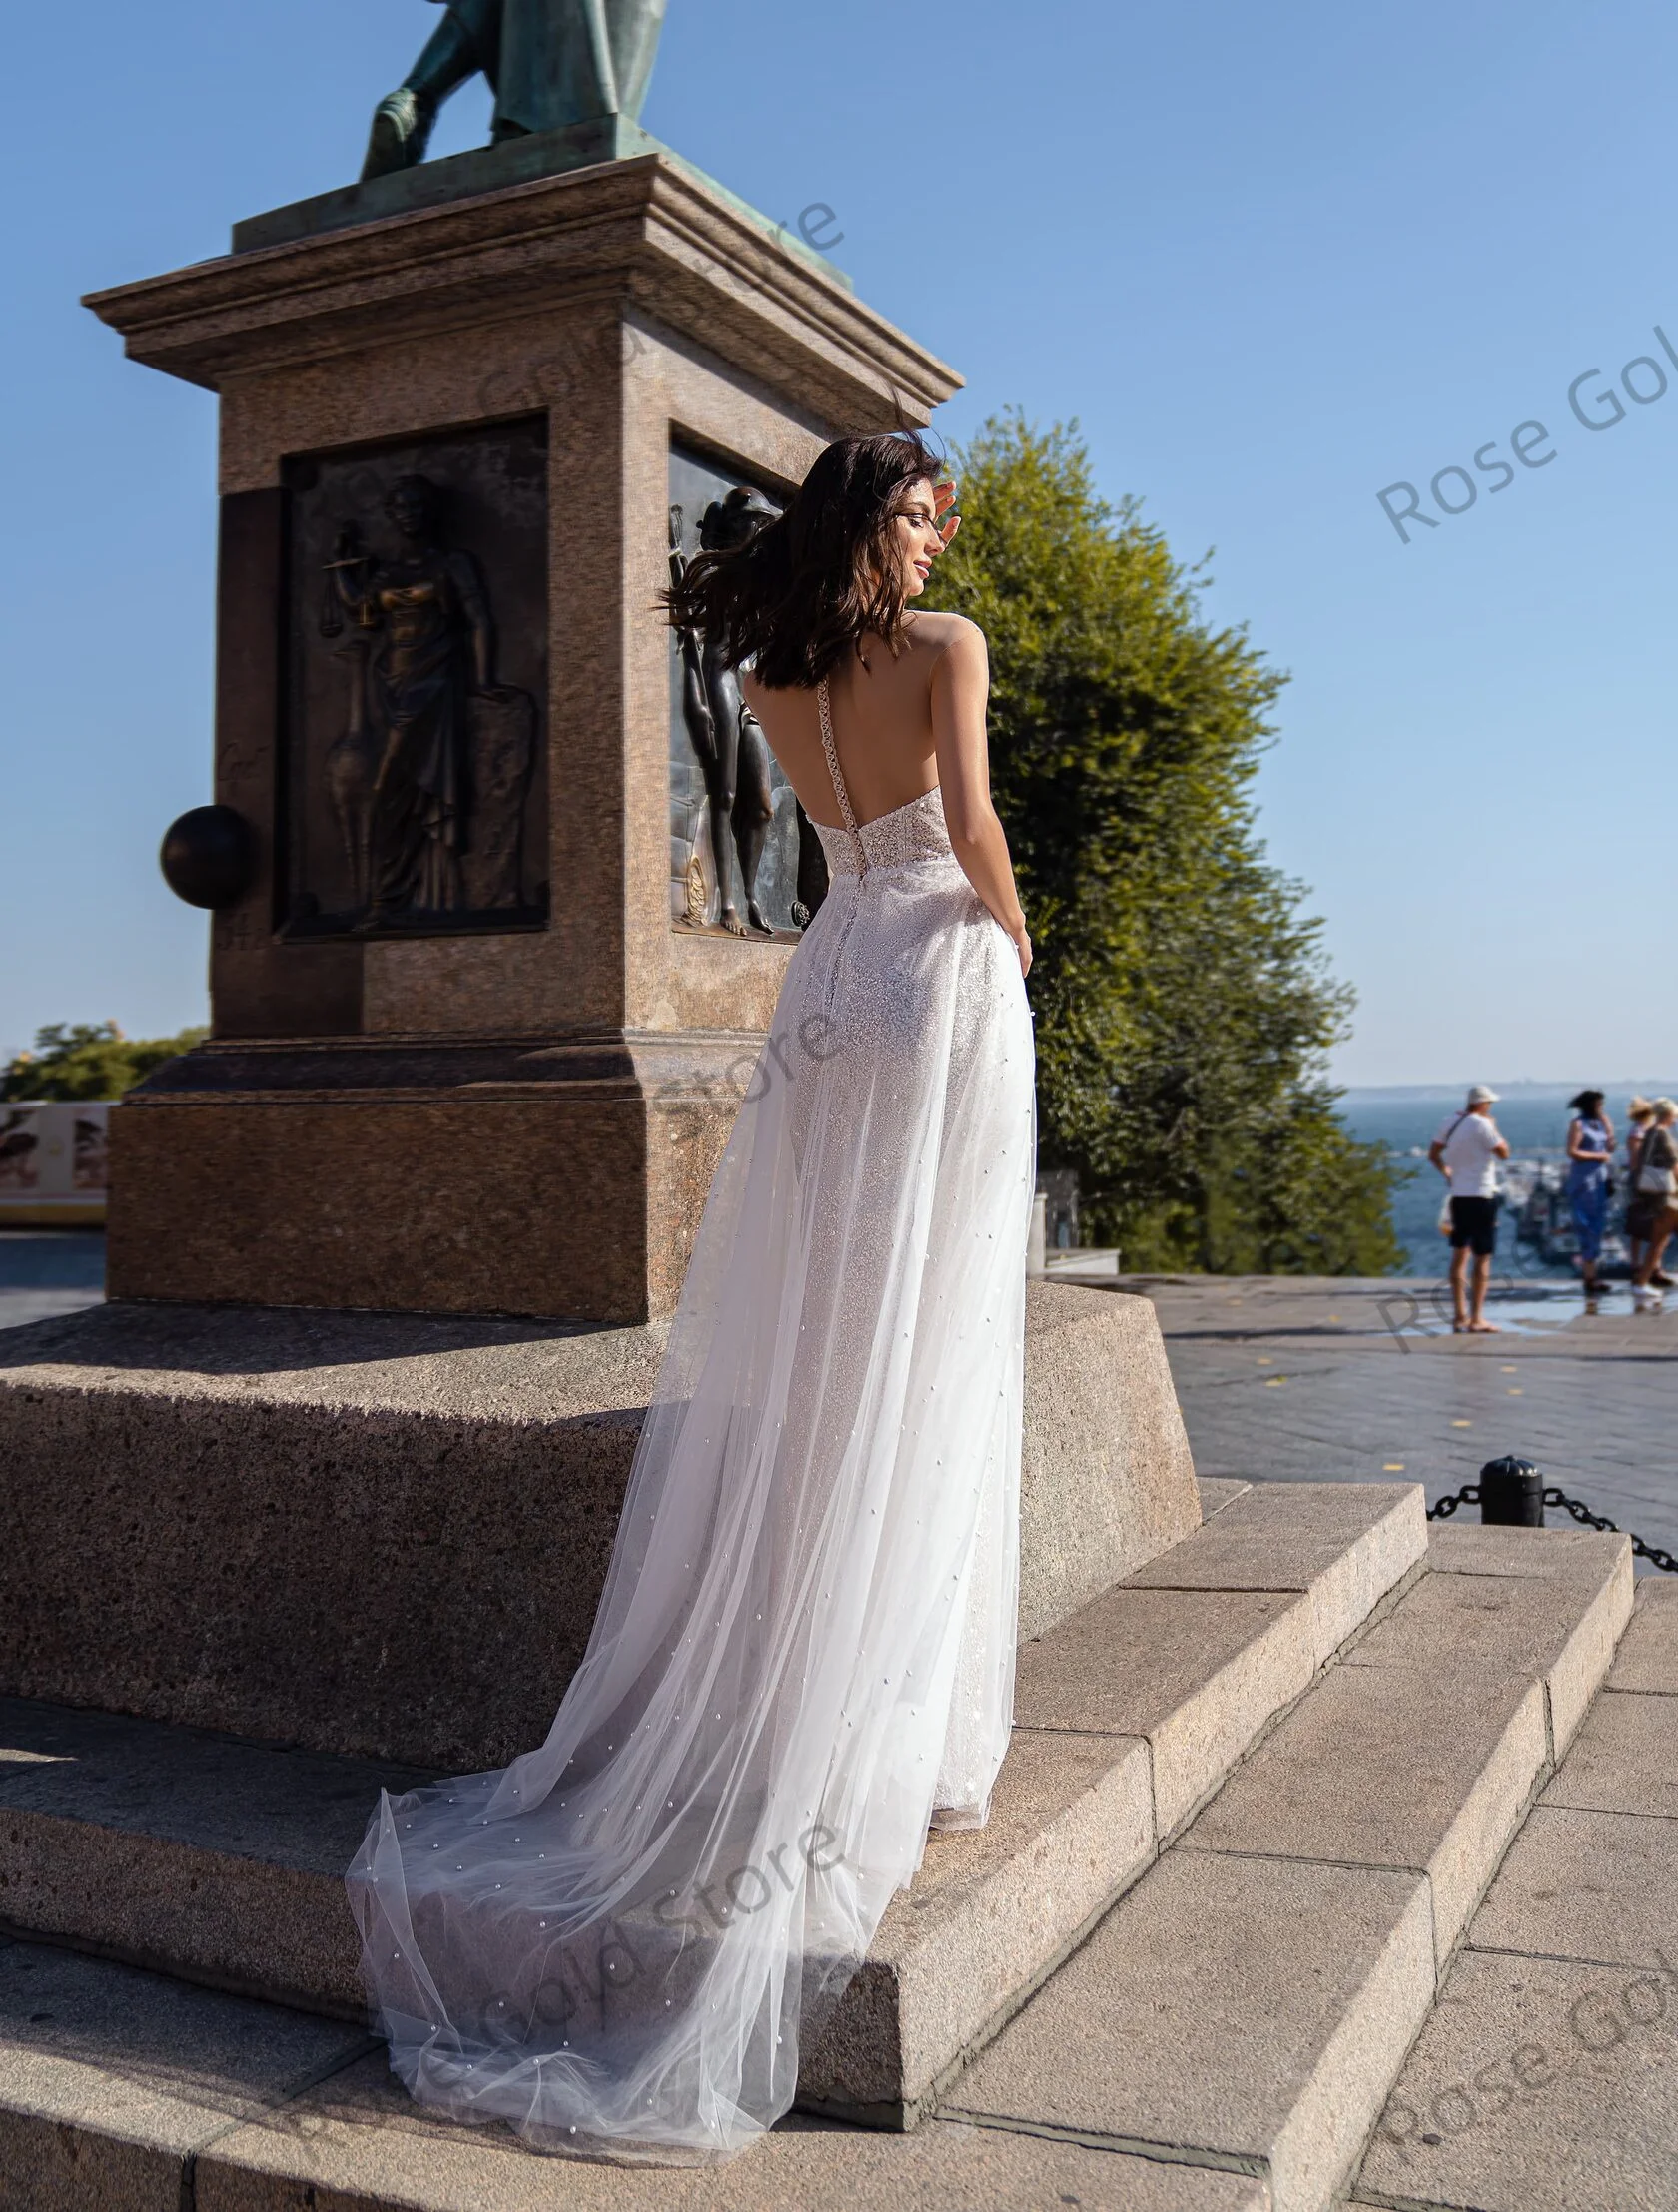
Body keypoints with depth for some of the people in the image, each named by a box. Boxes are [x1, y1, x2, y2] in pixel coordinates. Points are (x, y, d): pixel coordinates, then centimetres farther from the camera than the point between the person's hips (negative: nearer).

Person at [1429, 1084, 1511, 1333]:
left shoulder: (1449, 1124, 9)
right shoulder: (1481, 1125, -13)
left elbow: (1433, 1154, 17)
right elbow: (1504, 1153, -8)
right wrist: (1494, 1129, 4)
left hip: (1458, 1196, 7)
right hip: (1481, 1196, -7)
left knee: (1459, 1255, 12)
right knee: (1483, 1258, -2)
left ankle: (1459, 1315, 15)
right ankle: (1476, 1319, -3)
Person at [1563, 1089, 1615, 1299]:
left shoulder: (1599, 1123, 13)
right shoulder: (1578, 1124, -9)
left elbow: (1610, 1147, 8)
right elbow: (1572, 1152, -16)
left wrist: (1606, 1121, 3)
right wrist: (1598, 1156, -13)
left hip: (1600, 1179, 8)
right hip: (1584, 1180, -8)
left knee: (1598, 1226, 9)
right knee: (1588, 1228, -8)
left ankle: (1591, 1277, 15)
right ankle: (1589, 1280, -6)